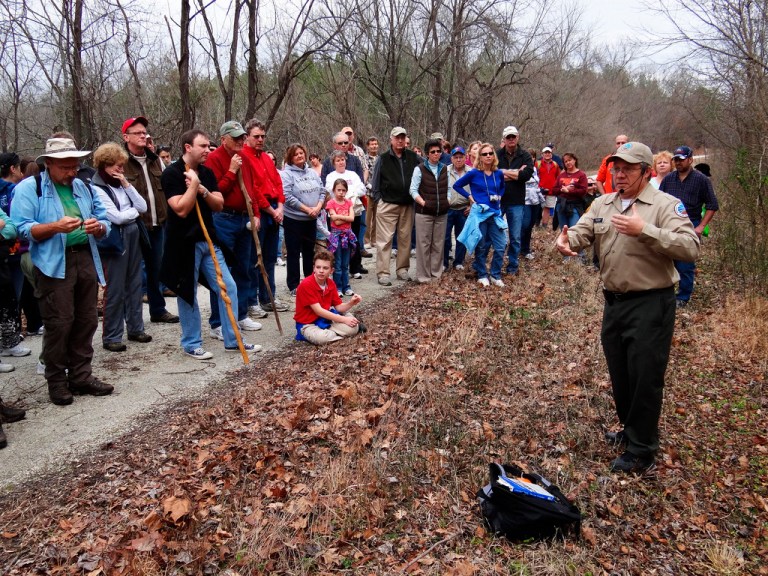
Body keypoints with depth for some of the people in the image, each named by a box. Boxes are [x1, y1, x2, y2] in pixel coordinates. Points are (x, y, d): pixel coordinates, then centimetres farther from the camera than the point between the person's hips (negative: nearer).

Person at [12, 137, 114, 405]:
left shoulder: (84, 188, 17)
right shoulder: (28, 188, 0)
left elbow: (105, 222, 14)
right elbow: (23, 229, -9)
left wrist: (98, 227, -10)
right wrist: (55, 227, -24)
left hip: (86, 260, 5)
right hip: (54, 265, -5)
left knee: (86, 321, 8)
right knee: (59, 324, -4)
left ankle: (81, 375, 21)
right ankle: (56, 381, 10)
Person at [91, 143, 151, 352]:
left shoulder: (120, 184, 12)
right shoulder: (96, 189, -9)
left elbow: (143, 206, 5)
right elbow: (117, 217, -17)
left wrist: (127, 185, -3)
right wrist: (135, 210, 0)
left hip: (133, 236, 7)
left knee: (135, 284, 13)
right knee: (115, 289, -2)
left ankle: (136, 328, 24)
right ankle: (111, 336, 8)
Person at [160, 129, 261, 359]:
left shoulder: (207, 173, 10)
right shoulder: (172, 174, -11)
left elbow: (219, 205, 3)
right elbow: (181, 210, -20)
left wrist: (202, 190, -13)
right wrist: (193, 184, -17)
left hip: (209, 240, 7)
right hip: (185, 243, -6)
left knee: (228, 288, 4)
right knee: (188, 294, 4)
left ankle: (233, 340, 14)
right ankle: (191, 344, 18)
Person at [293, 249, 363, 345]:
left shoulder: (331, 283, 0)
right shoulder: (306, 284, -22)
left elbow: (338, 307, 3)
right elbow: (318, 311, -24)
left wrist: (351, 303, -20)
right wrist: (343, 319, -24)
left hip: (326, 318, 5)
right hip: (308, 323, -5)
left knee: (353, 328, -15)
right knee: (322, 338, -37)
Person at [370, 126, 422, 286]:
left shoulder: (413, 157, 6)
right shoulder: (383, 159, 1)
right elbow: (375, 183, 5)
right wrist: (380, 198, 0)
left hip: (407, 206, 3)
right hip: (387, 206, -3)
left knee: (405, 239, 9)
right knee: (385, 240, -4)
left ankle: (402, 269, 21)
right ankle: (383, 273, -1)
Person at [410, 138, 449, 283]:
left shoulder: (444, 169, 11)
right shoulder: (419, 169, -3)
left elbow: (448, 188, 17)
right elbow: (413, 190, -5)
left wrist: (447, 201, 3)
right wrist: (423, 203, -15)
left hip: (442, 213, 4)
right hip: (424, 213, -4)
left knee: (438, 244, 8)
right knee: (424, 244, -1)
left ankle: (436, 273, 19)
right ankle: (424, 276, 6)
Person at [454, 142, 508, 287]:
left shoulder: (499, 173, 5)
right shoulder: (474, 173, -6)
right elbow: (457, 185, 2)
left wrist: (499, 197, 7)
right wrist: (470, 197, -4)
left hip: (495, 213, 4)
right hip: (479, 214, -3)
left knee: (500, 246, -1)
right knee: (481, 247, 5)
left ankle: (495, 275, 14)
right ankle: (482, 275, 18)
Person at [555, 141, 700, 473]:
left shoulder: (666, 205, -10)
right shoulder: (603, 204, 9)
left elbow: (690, 248, -22)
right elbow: (580, 233, -2)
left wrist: (644, 230, -30)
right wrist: (564, 241, -26)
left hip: (651, 304, -6)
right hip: (614, 301, 6)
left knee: (645, 378, 2)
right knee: (619, 374, 19)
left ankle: (641, 451, 17)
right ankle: (631, 430, 40)